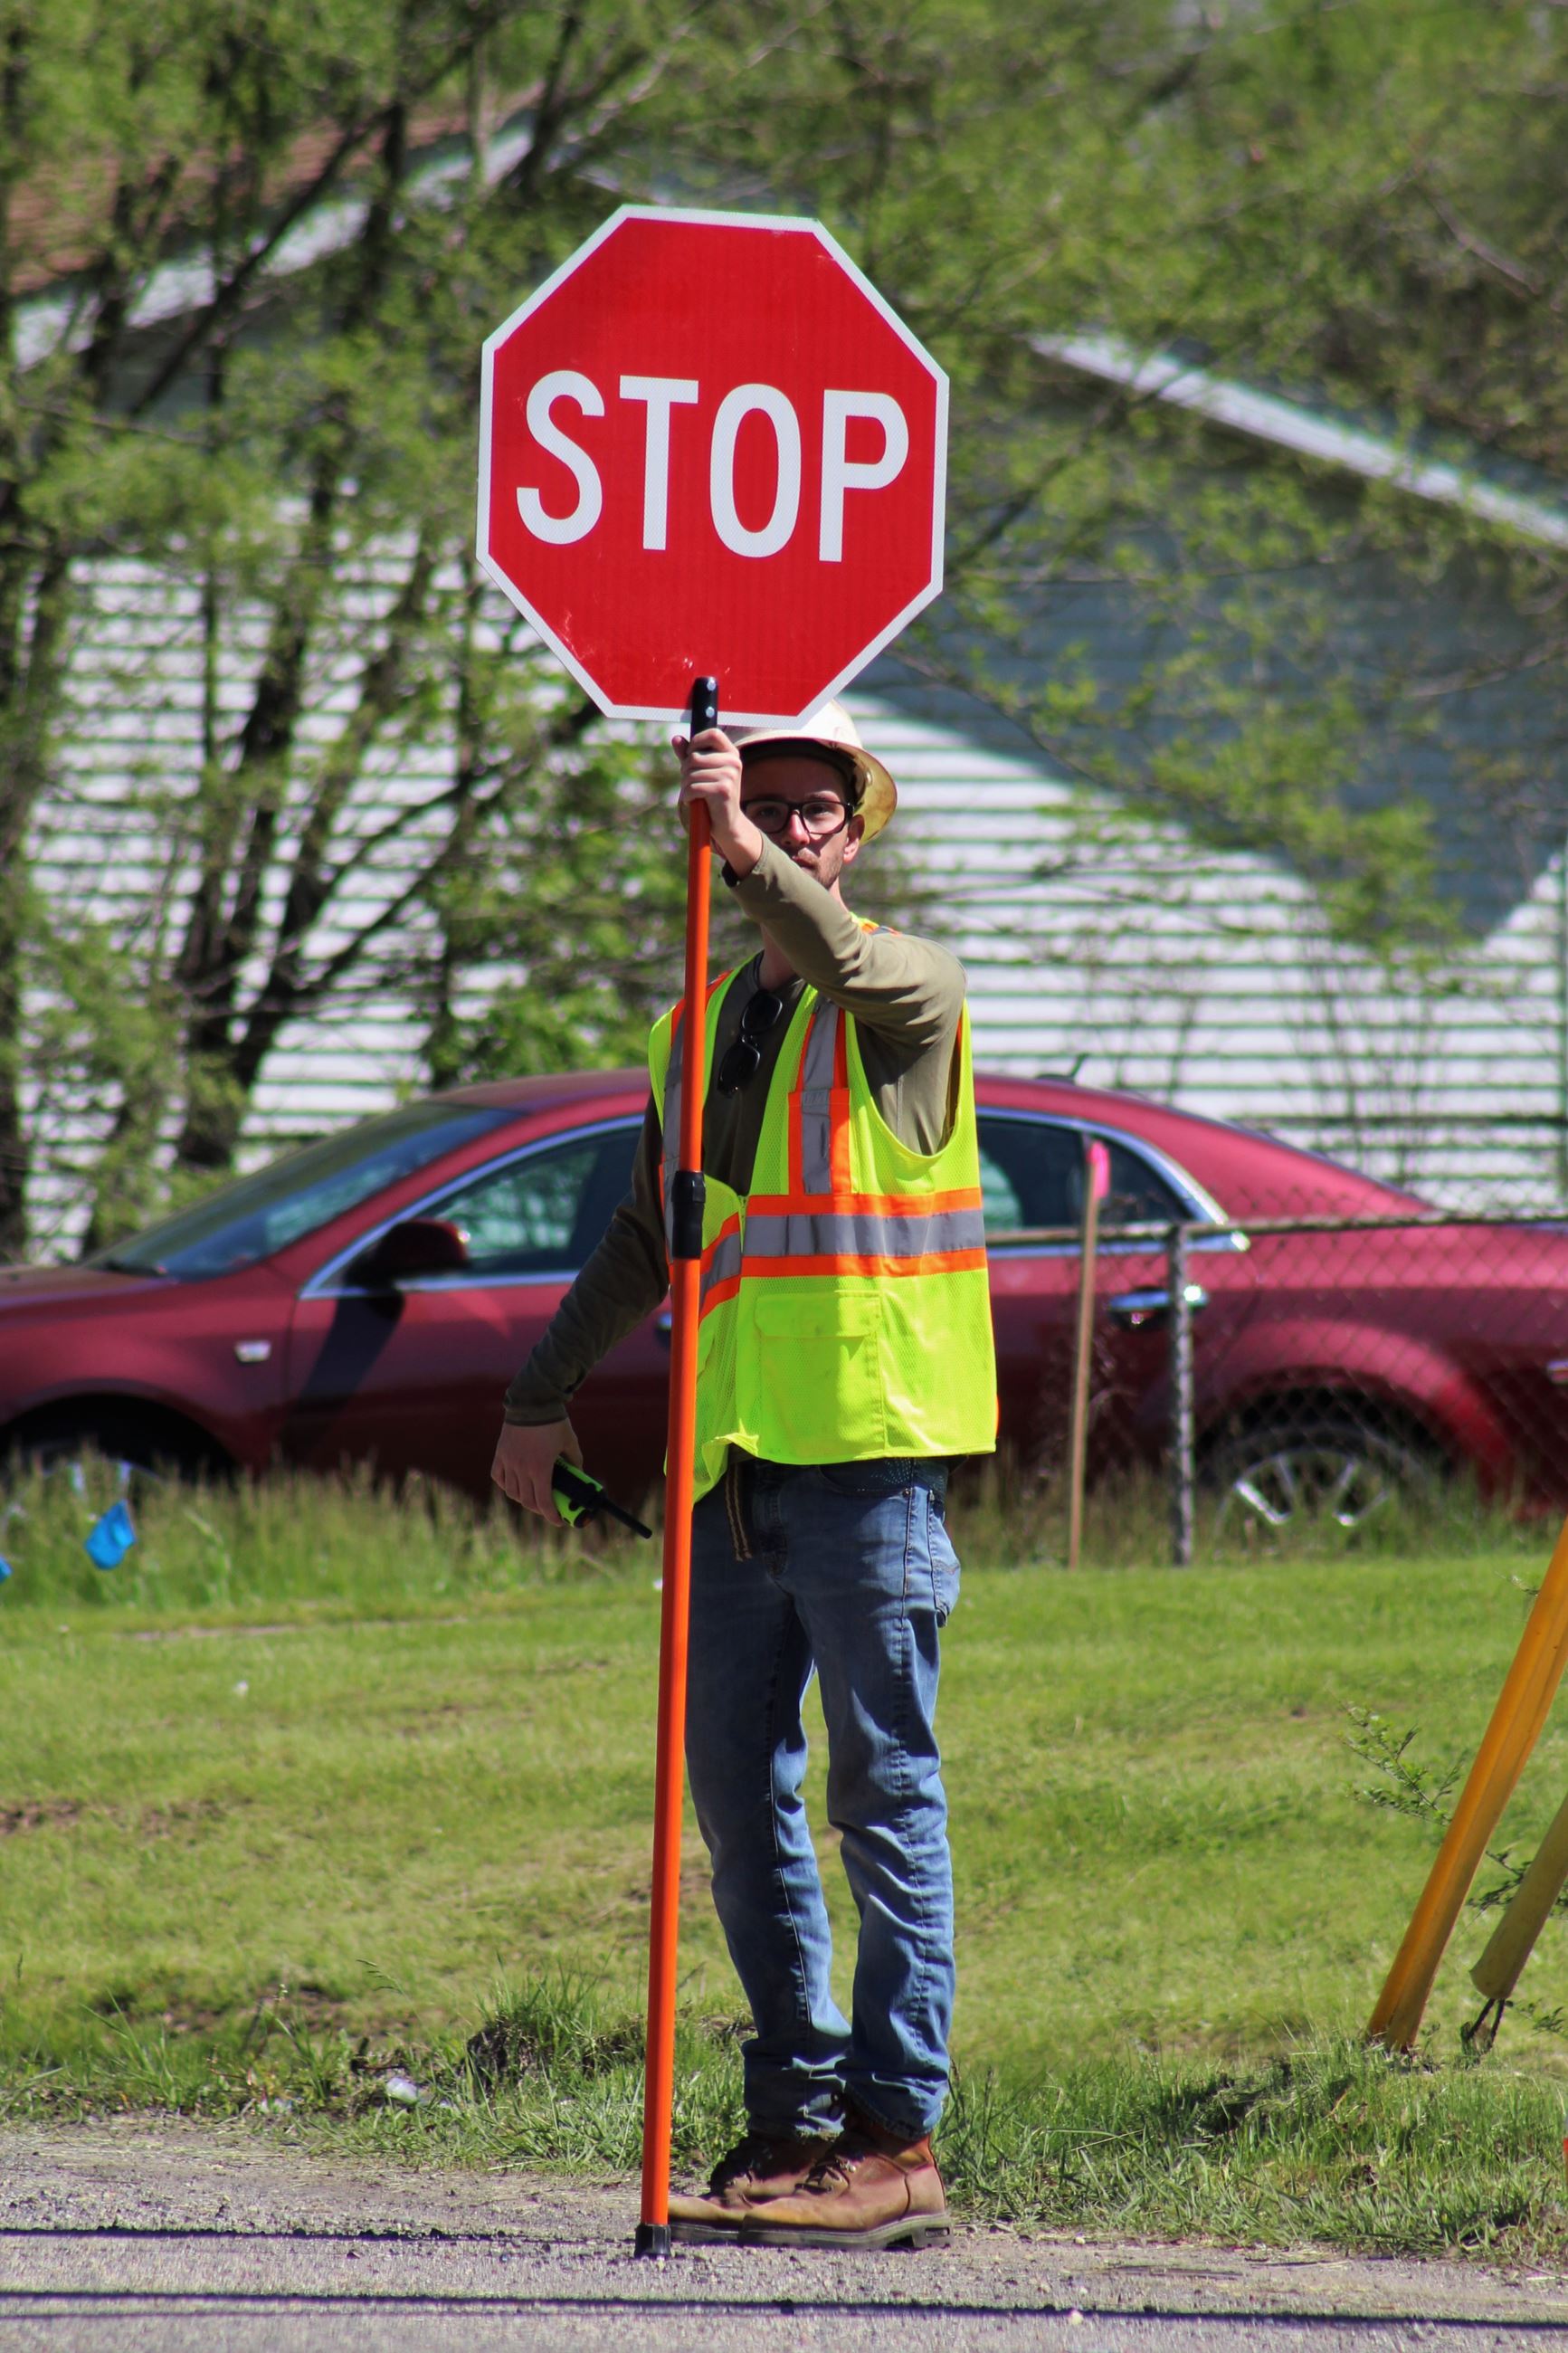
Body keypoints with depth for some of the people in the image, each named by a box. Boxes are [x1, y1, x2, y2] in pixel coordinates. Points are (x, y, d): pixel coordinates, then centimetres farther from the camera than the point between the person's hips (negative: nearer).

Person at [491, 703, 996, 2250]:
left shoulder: (907, 990, -1)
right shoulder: (701, 1026, 19)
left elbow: (839, 959, -27)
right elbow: (647, 1239, 27)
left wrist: (747, 855, -41)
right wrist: (543, 1397, 25)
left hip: (870, 1442, -7)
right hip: (737, 1455, 7)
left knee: (885, 1791, -5)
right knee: (736, 1790, 7)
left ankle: (894, 2138, -5)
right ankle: (796, 2112, 14)